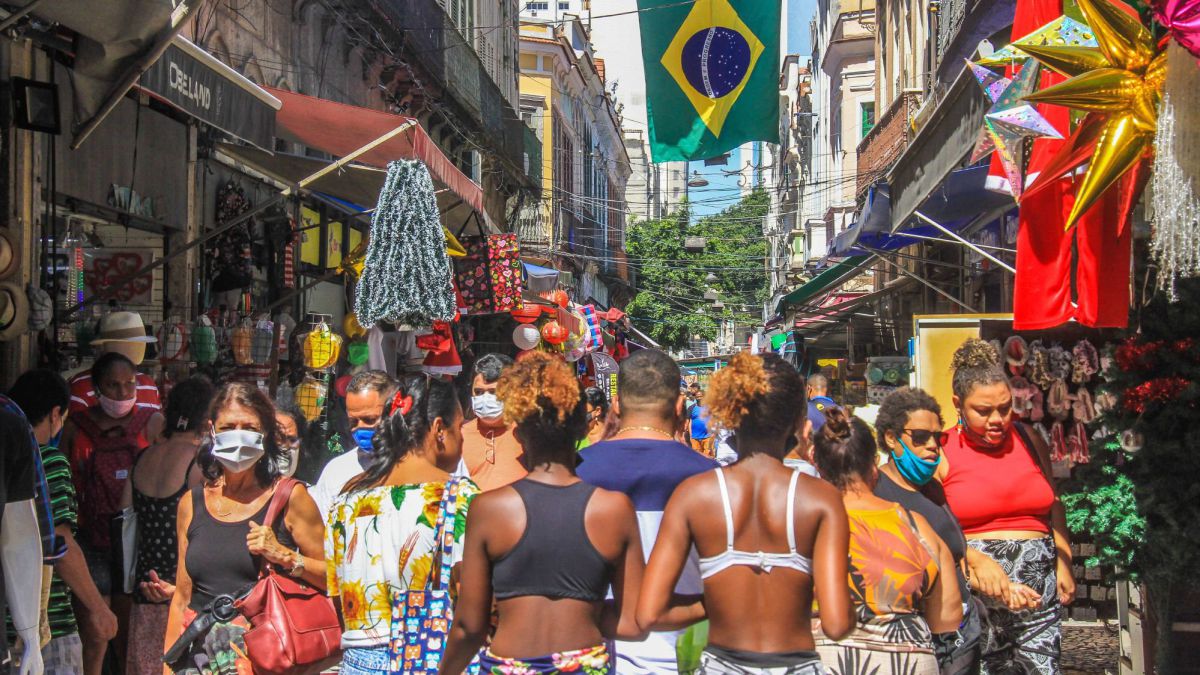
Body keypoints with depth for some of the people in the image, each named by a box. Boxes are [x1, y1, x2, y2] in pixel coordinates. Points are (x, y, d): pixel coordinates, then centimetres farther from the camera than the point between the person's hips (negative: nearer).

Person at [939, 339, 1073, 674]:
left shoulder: (1030, 441, 12)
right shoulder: (942, 454, -1)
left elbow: (1054, 504, 21)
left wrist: (1064, 565, 10)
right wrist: (977, 560, -20)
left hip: (1039, 594, 3)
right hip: (975, 596, -3)